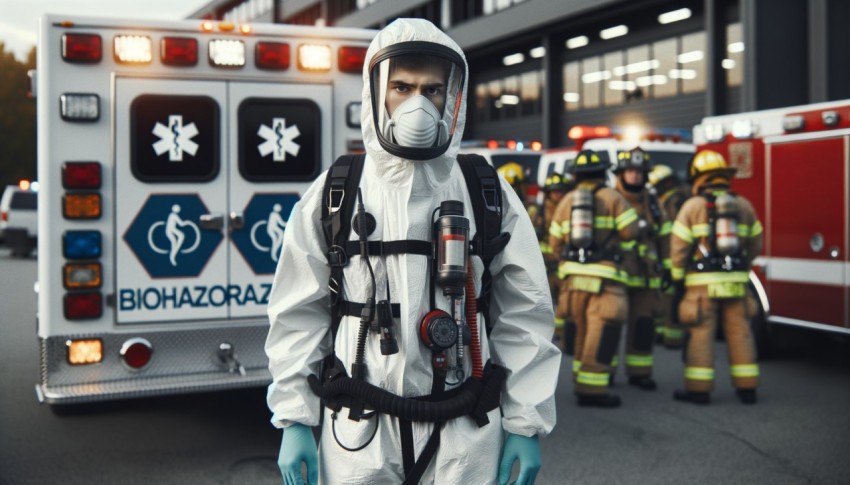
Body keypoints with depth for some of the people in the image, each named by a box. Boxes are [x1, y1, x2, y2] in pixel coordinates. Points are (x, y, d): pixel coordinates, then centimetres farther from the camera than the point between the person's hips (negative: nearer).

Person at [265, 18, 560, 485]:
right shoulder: (332, 195, 2)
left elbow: (524, 315, 4)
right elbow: (299, 316, 5)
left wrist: (526, 424, 1)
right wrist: (294, 420, 1)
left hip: (466, 434, 0)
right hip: (357, 432, 0)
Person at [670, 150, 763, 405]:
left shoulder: (693, 205, -4)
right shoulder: (743, 205, 8)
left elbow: (679, 246, -7)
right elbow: (756, 243, 13)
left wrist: (678, 280, 1)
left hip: (702, 282, -4)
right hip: (736, 282, 4)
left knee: (701, 334, 1)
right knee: (739, 331, 9)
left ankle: (698, 389, 3)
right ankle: (747, 387, 13)